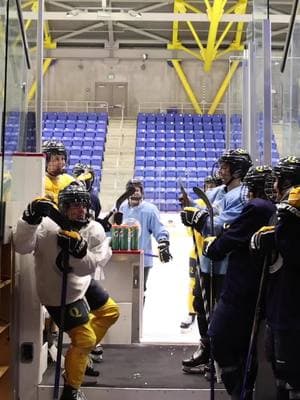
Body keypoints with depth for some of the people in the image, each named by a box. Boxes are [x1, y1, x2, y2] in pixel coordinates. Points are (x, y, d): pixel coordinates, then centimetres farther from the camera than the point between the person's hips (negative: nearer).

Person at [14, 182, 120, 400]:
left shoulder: (94, 230, -14)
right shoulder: (47, 226, -26)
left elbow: (89, 266, -23)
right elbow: (22, 247, -40)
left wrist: (79, 251, -44)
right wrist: (31, 218, -52)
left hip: (83, 282, 7)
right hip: (60, 293, -7)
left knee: (110, 312, 23)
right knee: (84, 340, -4)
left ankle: (82, 351, 39)